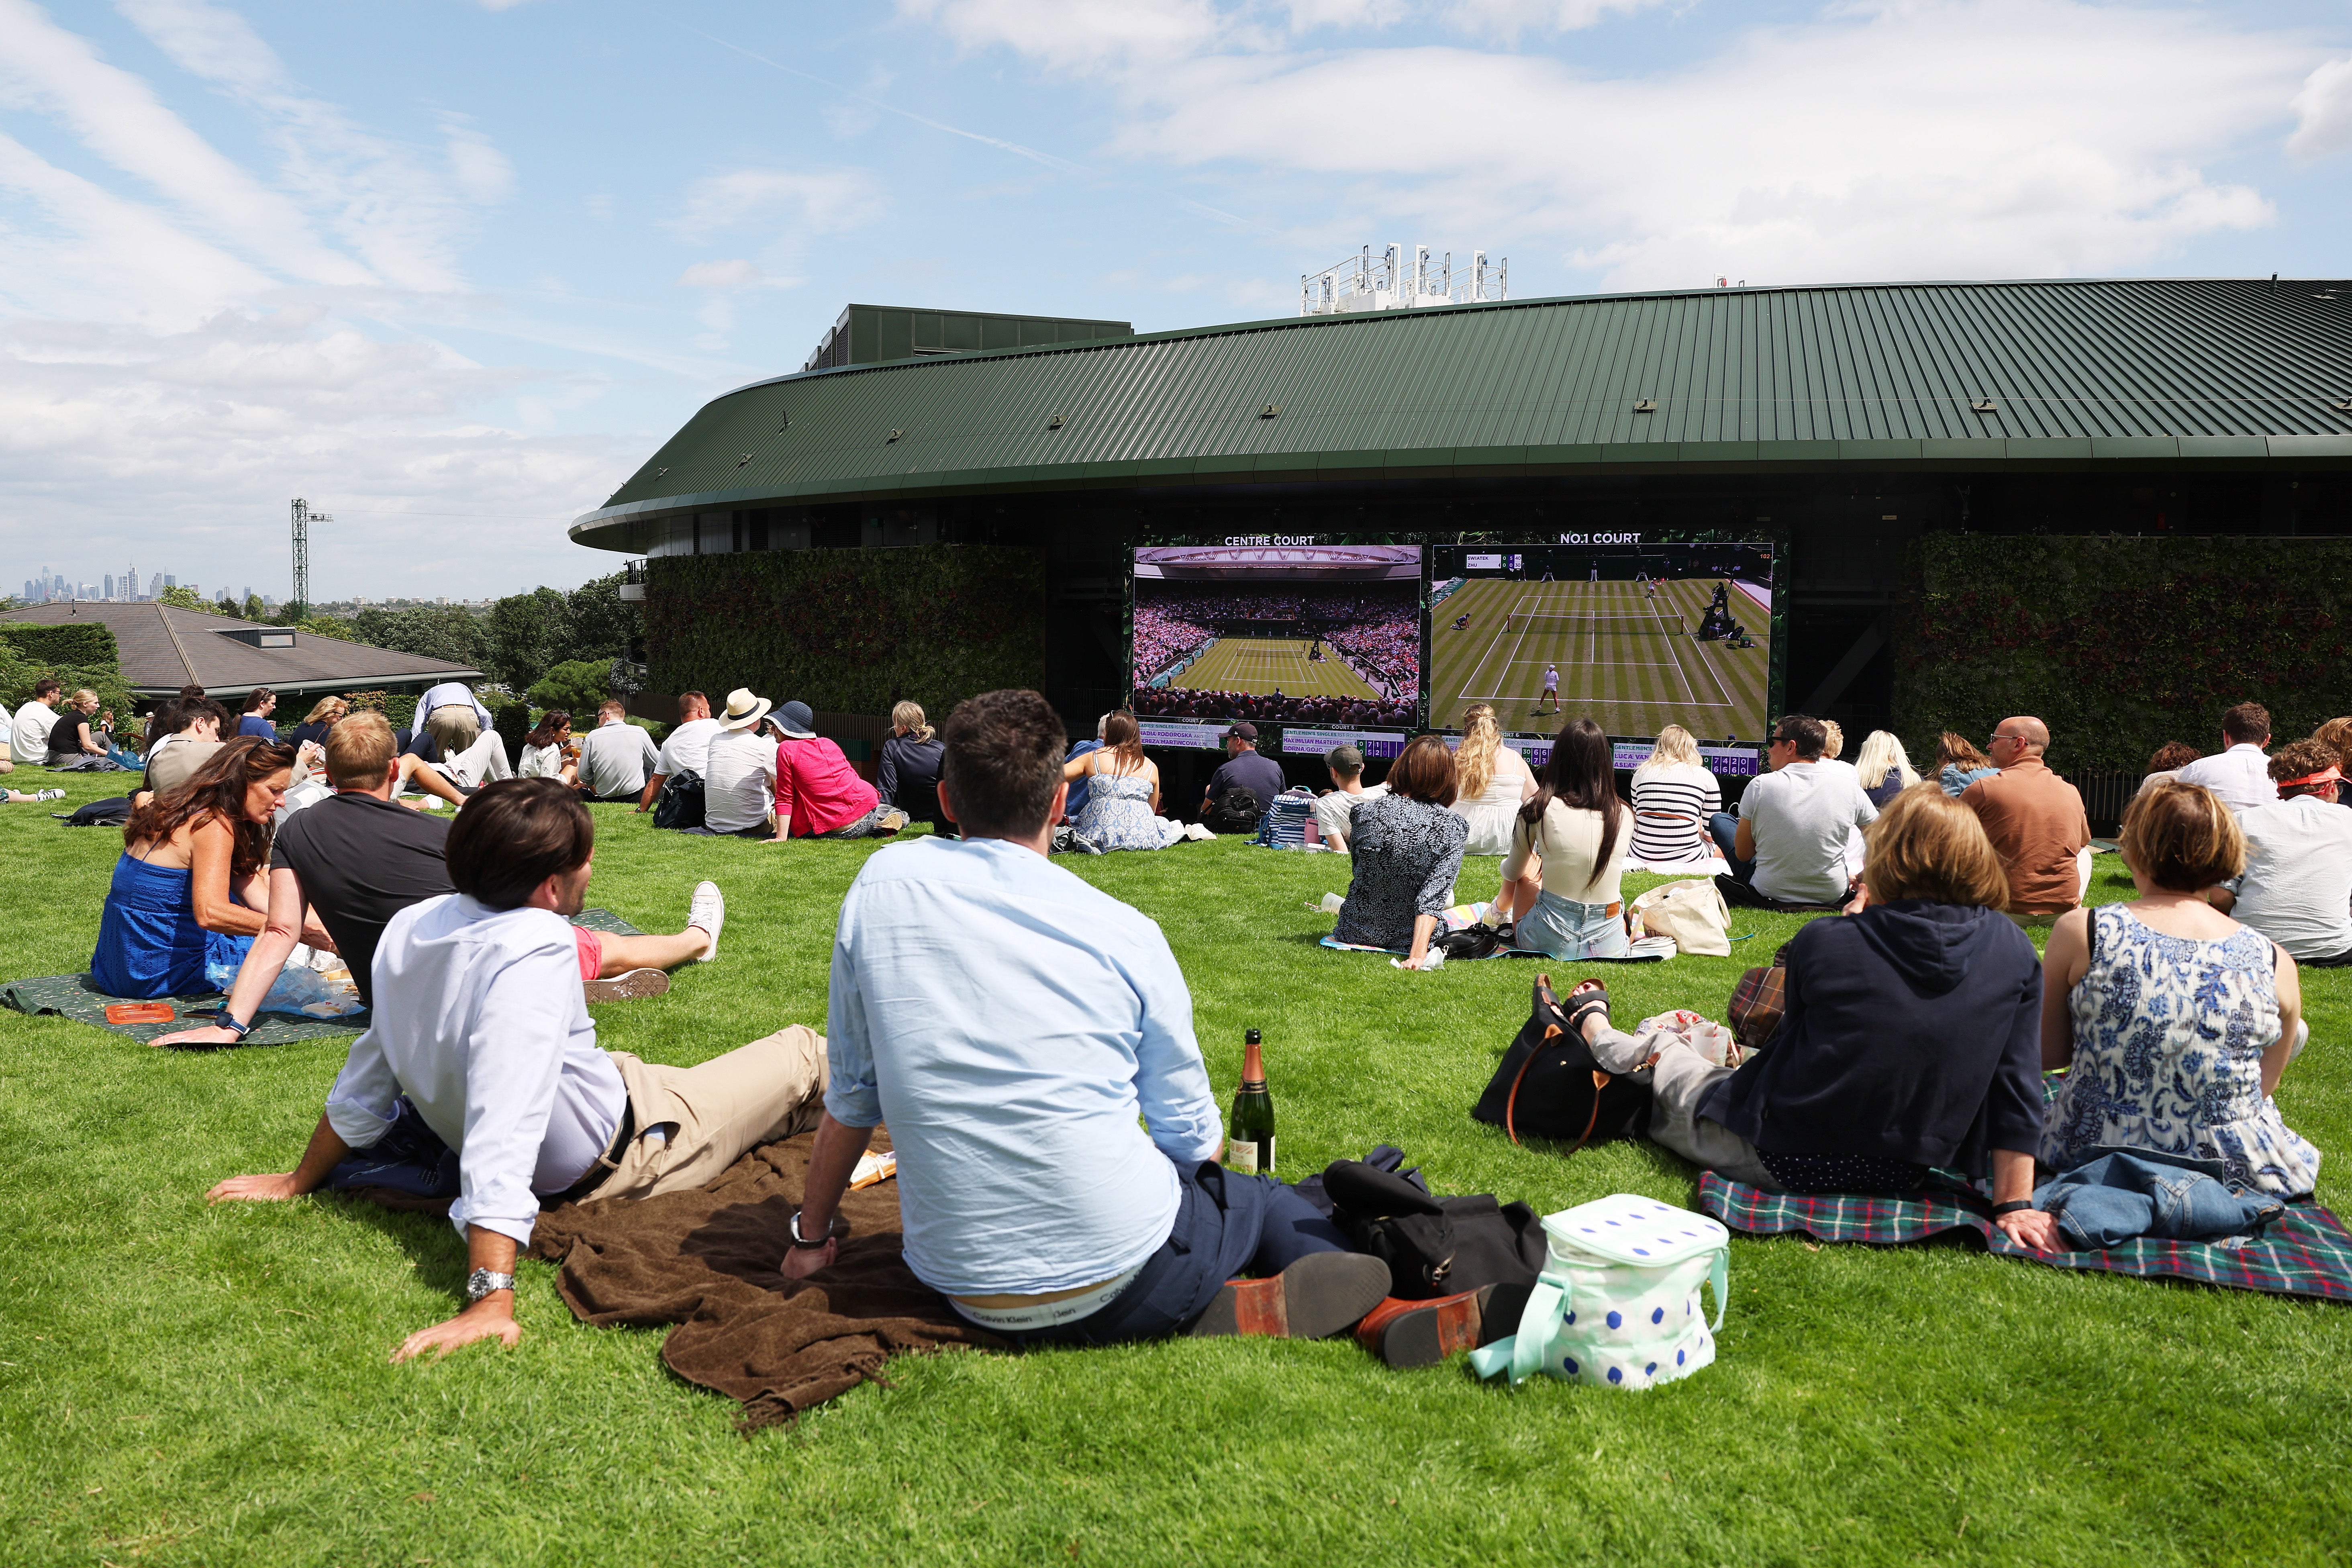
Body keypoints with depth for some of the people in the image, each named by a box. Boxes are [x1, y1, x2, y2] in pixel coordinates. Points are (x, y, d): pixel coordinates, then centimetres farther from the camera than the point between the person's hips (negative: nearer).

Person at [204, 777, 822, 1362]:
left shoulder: (412, 926, -10)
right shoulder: (531, 956, -35)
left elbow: (365, 1084, 1)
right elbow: (503, 1137, -42)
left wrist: (301, 1181, 16)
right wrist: (490, 1300, -44)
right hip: (614, 1158, -7)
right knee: (801, 1050, 10)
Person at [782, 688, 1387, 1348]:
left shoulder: (880, 887, -3)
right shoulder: (1126, 934, -7)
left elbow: (851, 1098, 5)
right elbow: (1192, 1139, 4)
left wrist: (811, 1236, 20)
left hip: (961, 1289, 2)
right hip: (1122, 1282, -2)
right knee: (1265, 1200, 29)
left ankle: (1211, 1310, 3)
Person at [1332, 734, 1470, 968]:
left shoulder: (1367, 811, -13)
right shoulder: (1452, 827, -15)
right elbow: (1433, 897, -23)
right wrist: (1418, 954, -25)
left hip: (1356, 932, 2)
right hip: (1409, 937, -2)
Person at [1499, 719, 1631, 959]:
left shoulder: (1540, 810, -10)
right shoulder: (1623, 817, -3)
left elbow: (1513, 872, 8)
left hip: (1549, 944, -2)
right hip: (1610, 948, 2)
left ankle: (1500, 909, 51)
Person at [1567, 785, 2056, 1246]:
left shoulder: (1822, 943, -17)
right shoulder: (2013, 949, -9)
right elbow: (2018, 1085, -8)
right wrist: (2015, 1203, -2)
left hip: (1784, 1163, -4)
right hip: (1904, 1178, 4)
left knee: (1658, 1048, 25)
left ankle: (1591, 1024, 57)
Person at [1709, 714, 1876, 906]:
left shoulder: (1760, 786, -14)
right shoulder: (1850, 789, -9)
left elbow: (1742, 854, -6)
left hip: (1769, 894, -2)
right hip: (1832, 896, 2)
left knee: (1720, 819, 18)